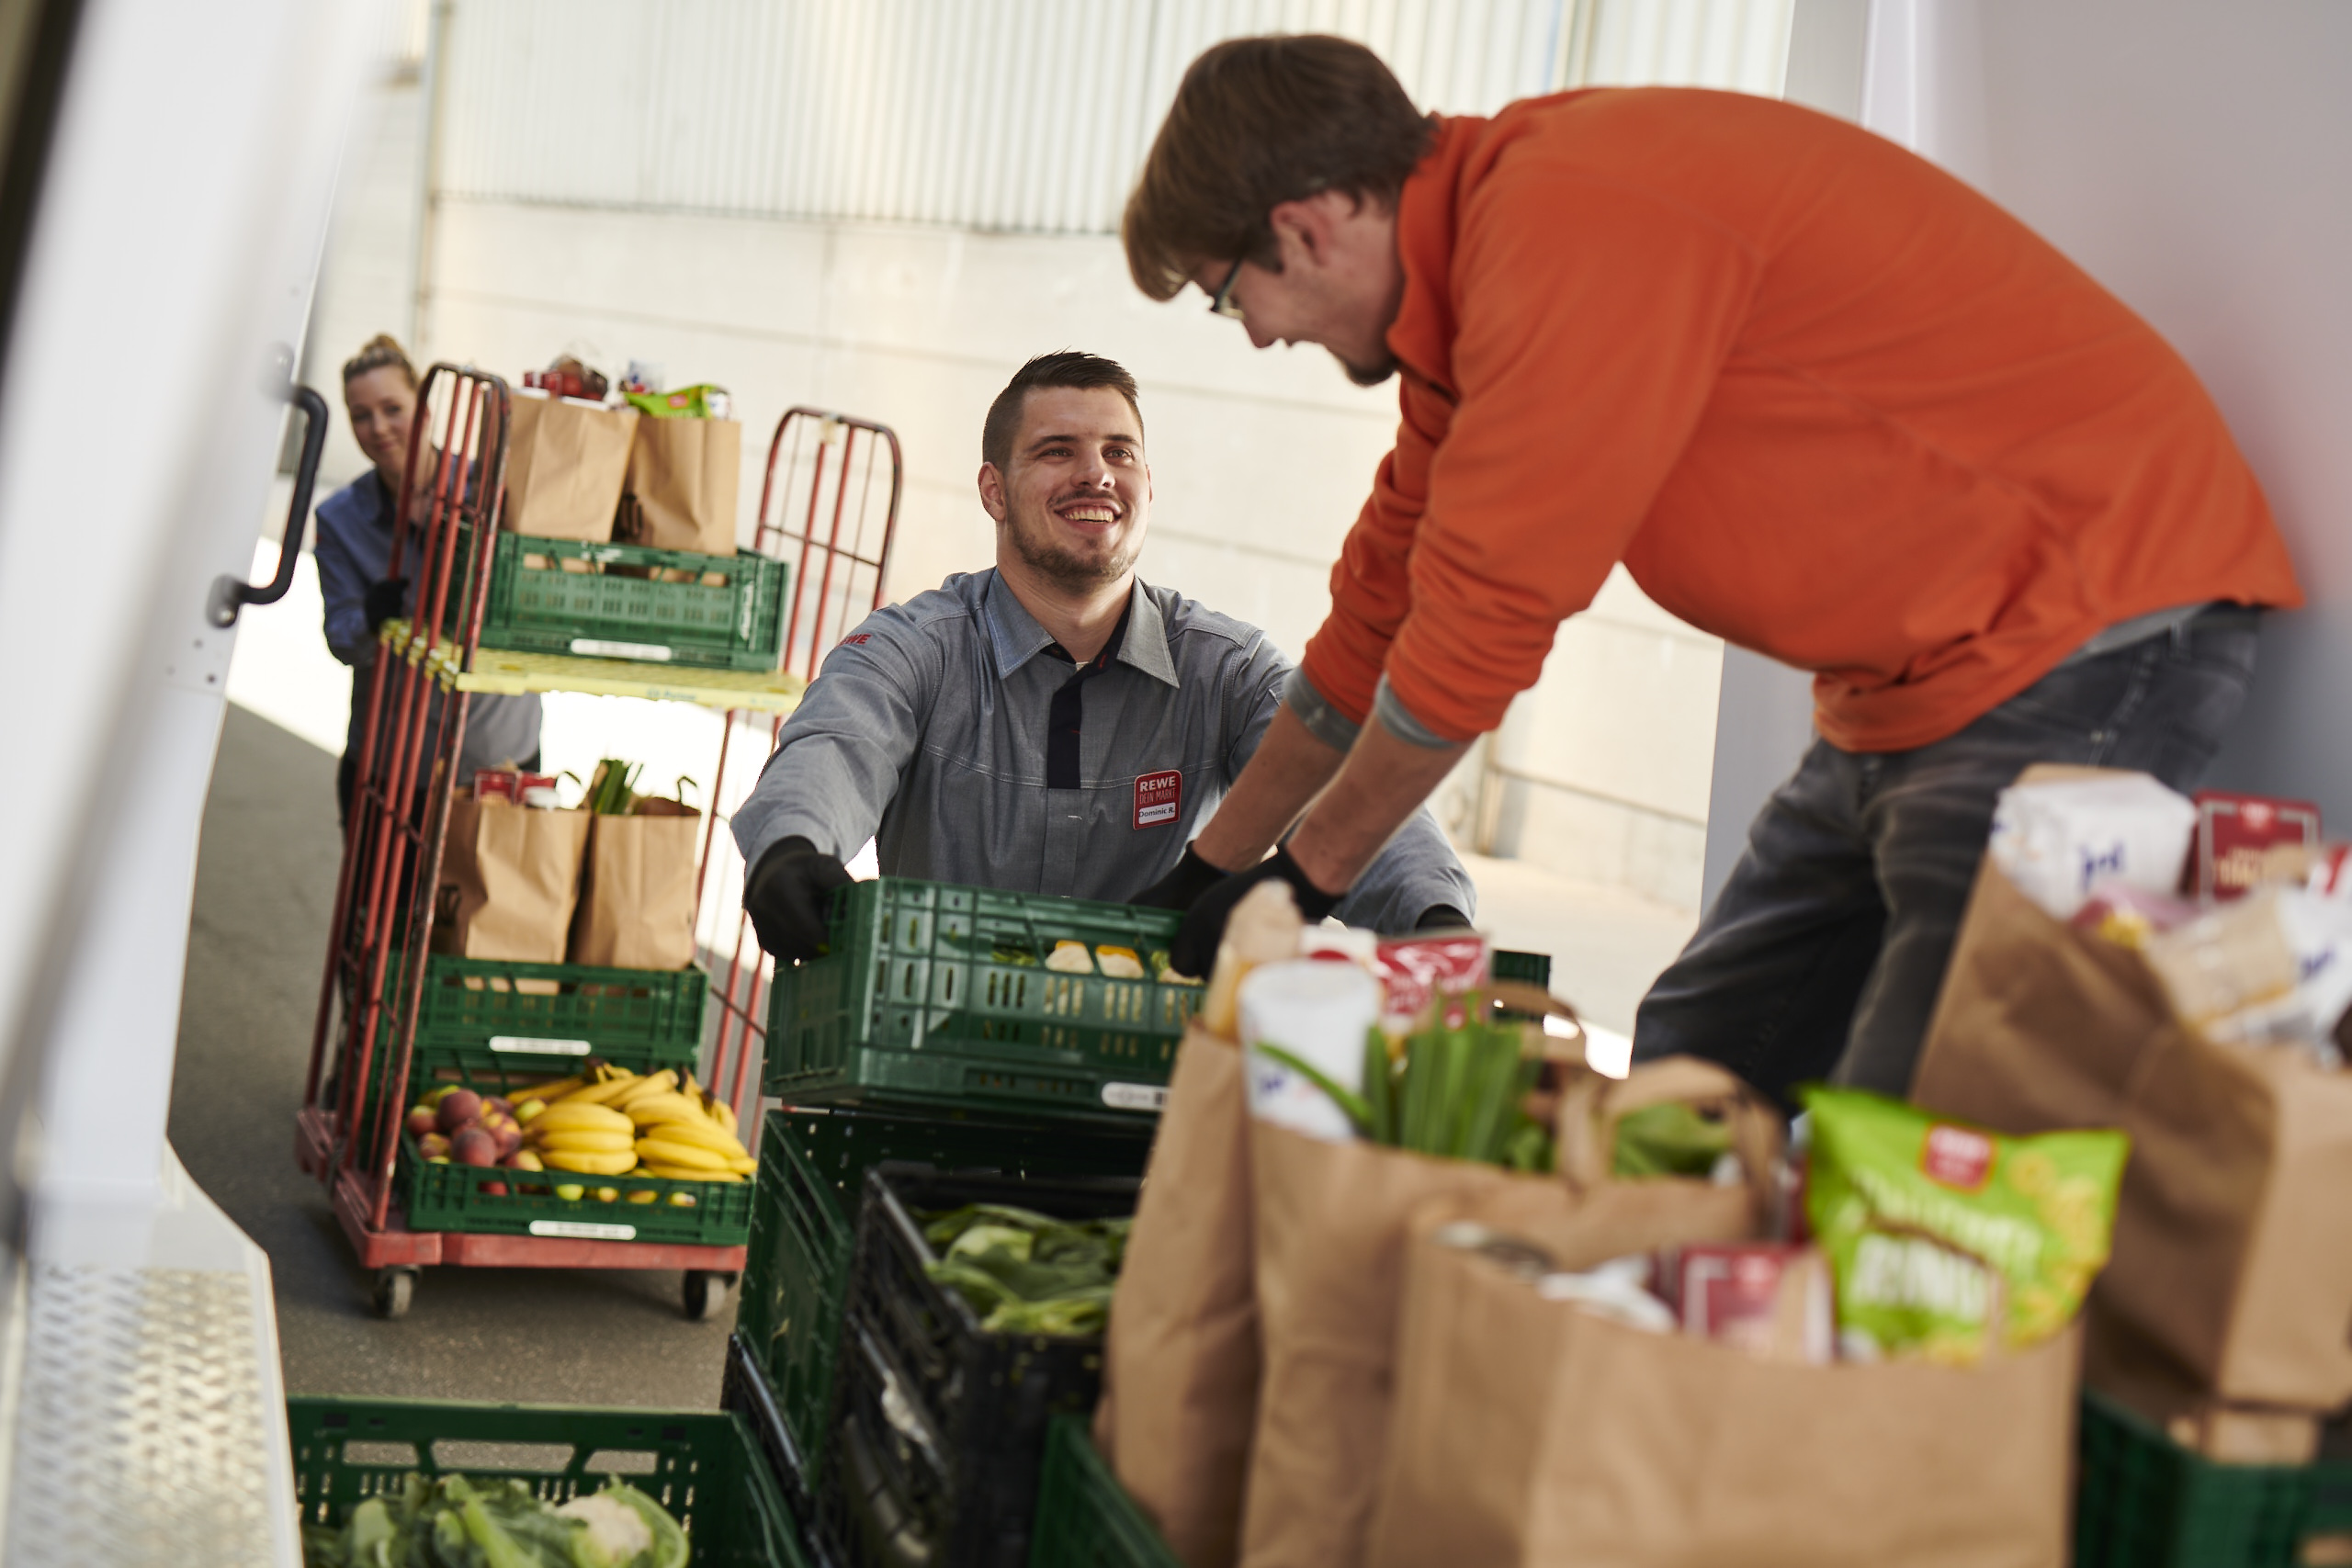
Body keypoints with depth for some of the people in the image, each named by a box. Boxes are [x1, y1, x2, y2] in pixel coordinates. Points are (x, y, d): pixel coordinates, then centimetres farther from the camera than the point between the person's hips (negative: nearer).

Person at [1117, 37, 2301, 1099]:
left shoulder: (1569, 220, -21)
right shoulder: (1490, 231, 12)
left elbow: (1486, 613, -17)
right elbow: (1389, 596, 22)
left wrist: (1303, 871, -2)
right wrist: (1214, 862, 28)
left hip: (2089, 639, -10)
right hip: (1922, 682, 10)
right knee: (1688, 1081, 9)